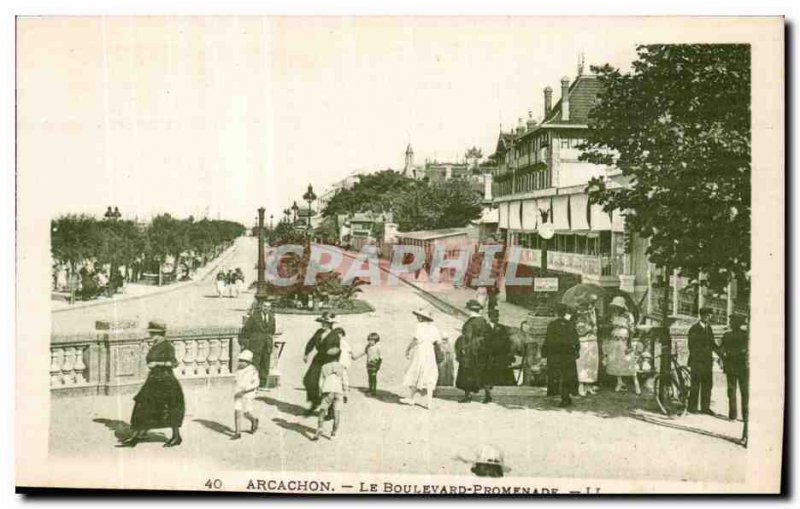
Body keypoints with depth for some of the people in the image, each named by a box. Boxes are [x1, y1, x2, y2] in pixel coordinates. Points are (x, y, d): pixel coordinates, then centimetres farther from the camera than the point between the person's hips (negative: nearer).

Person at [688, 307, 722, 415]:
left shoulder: (708, 327, 13)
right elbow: (692, 346, -11)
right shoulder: (694, 329, -8)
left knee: (707, 384, 8)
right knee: (695, 385, -2)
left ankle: (705, 407, 16)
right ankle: (692, 407, 6)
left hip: (707, 361, 7)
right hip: (697, 361, -7)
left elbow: (711, 343, 19)